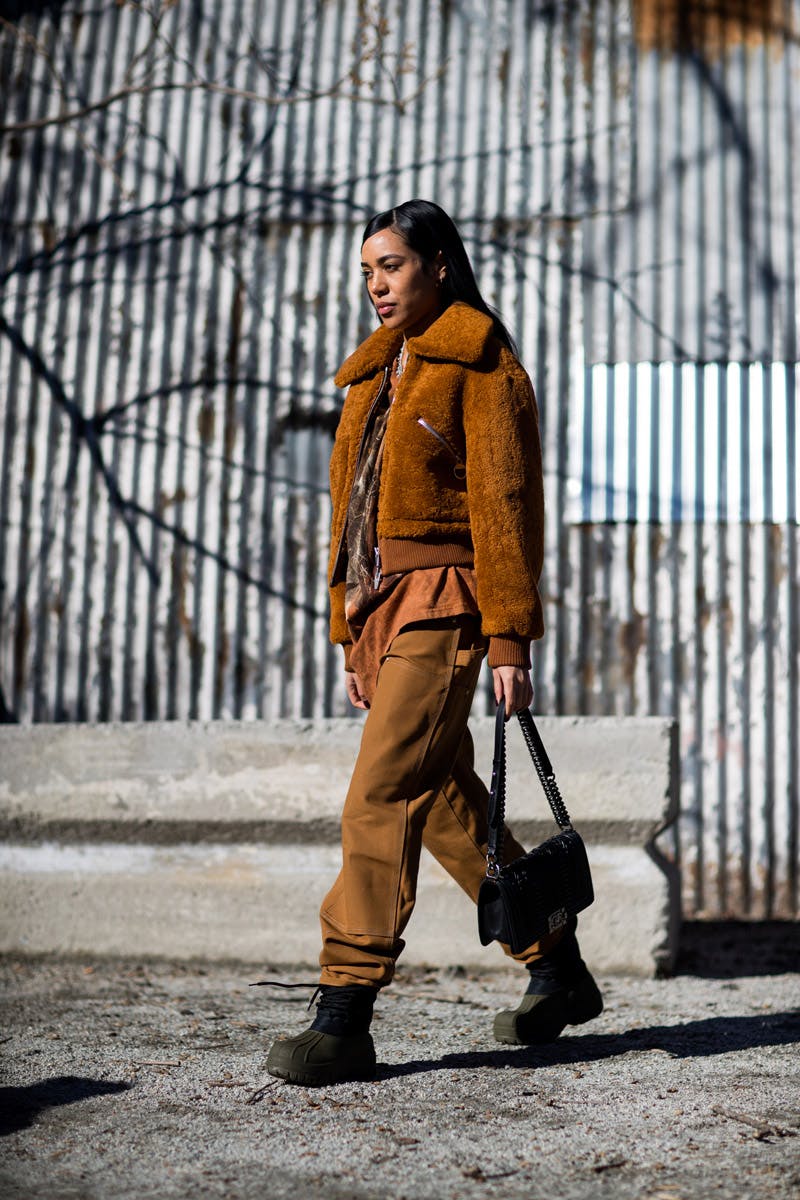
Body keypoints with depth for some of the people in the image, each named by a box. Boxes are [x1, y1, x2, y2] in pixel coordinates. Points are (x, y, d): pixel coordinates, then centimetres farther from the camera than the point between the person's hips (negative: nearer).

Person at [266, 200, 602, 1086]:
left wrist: (509, 639, -16)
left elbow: (503, 506, -11)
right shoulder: (377, 373, 20)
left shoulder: (480, 367, -4)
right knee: (446, 805, 12)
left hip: (442, 603, -8)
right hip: (383, 606, 9)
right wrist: (351, 634, 16)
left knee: (379, 797, -14)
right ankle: (558, 969, 26)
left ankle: (345, 1017, -10)